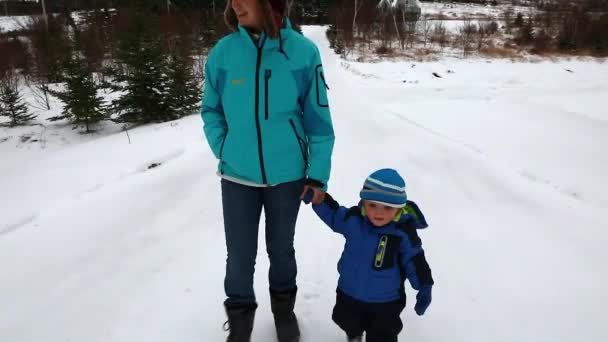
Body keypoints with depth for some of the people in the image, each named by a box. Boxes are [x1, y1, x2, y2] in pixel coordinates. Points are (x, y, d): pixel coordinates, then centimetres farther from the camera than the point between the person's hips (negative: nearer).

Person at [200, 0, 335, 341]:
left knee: (281, 249, 18)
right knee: (240, 255, 10)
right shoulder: (223, 52, -7)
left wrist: (318, 174, -6)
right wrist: (224, 153, -4)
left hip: (287, 175, 0)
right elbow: (211, 112, 5)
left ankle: (284, 308, 44)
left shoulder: (303, 51, -11)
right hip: (237, 176, 1)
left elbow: (319, 119, -6)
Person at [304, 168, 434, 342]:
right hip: (350, 293, 4)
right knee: (347, 323, 29)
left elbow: (415, 260, -12)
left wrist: (424, 287, -12)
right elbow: (332, 214, 2)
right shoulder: (353, 219, -16)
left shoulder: (403, 232, -23)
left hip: (386, 301, -4)